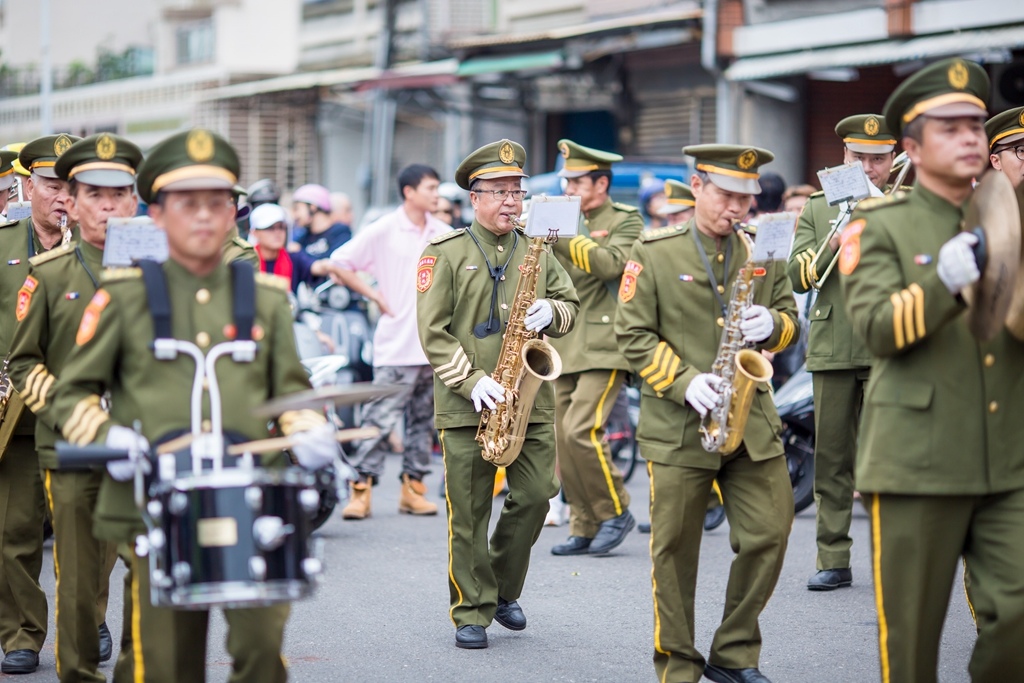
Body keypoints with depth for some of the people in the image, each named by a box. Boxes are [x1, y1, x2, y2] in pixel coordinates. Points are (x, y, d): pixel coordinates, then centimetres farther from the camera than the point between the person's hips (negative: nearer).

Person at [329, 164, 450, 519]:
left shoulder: (444, 235, 11)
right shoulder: (383, 231, -4)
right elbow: (339, 264, -4)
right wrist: (376, 296, -5)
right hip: (397, 345, -5)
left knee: (424, 419, 9)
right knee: (380, 418, -9)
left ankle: (413, 487, 16)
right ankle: (361, 489, -5)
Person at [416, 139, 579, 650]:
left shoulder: (537, 252, 12)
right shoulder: (445, 253, -2)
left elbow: (570, 303, 19)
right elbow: (433, 333, -6)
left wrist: (551, 313, -5)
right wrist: (472, 382, -16)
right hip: (466, 406, -4)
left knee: (534, 497, 2)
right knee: (469, 512, 1)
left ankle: (504, 589, 24)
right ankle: (472, 612, 11)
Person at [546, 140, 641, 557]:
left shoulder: (626, 222, 0)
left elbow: (611, 263, -19)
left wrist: (564, 238, -24)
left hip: (604, 346, -7)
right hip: (564, 347, 7)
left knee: (580, 430, -18)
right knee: (564, 443, 3)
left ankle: (615, 511, -2)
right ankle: (585, 529, 11)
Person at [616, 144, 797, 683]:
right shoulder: (653, 252, -2)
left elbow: (789, 316, 17)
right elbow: (633, 335, -4)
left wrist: (771, 325, -8)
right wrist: (685, 381, -17)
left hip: (752, 424, 3)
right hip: (678, 427, -3)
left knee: (769, 536, 1)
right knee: (675, 550, 2)